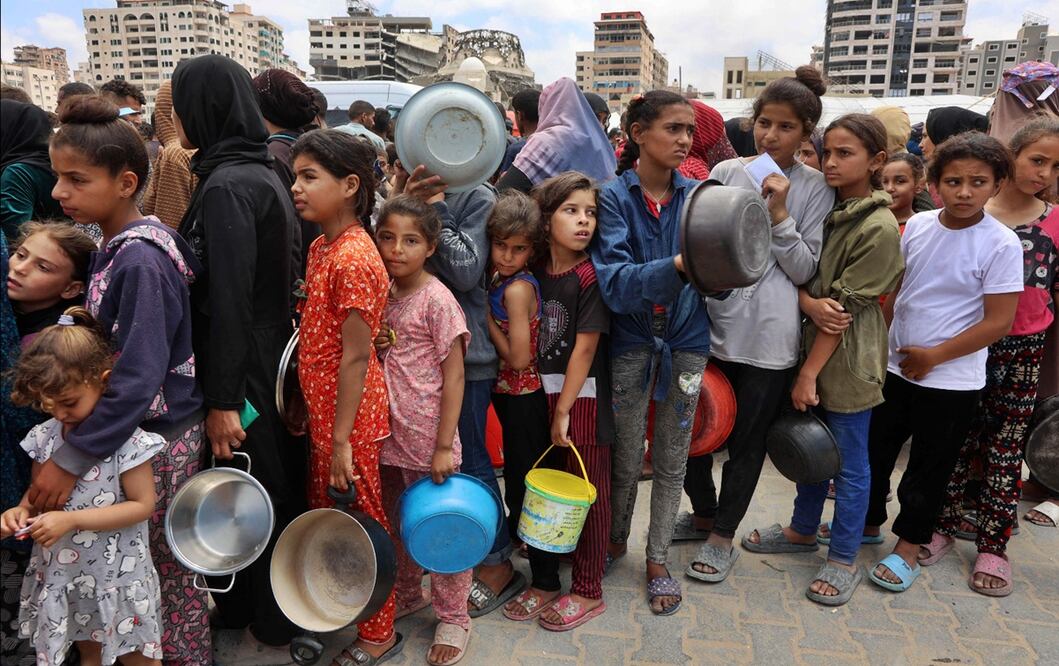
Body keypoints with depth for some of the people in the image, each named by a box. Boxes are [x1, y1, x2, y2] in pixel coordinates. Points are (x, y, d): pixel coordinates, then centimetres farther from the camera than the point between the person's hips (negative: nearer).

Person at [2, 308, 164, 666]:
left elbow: (142, 505, -19)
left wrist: (71, 519, -25)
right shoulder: (46, 436, -3)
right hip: (62, 573, 6)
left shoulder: (125, 439, -21)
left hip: (116, 575, -5)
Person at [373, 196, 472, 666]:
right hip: (388, 434, 7)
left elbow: (454, 377, -13)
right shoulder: (383, 295, 6)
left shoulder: (437, 300, -13)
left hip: (427, 437, -6)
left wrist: (443, 446, -15)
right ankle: (406, 596, 42)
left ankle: (452, 617, 24)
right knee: (396, 523, 20)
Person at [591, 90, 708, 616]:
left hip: (686, 341, 2)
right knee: (626, 459, 13)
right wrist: (678, 266, -37)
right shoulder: (614, 196, -11)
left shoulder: (698, 197, -2)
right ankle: (616, 539, 40)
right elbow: (615, 281, -23)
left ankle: (658, 560, 32)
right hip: (631, 340, -2)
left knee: (671, 460, 13)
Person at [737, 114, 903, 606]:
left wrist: (809, 373, -15)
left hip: (846, 358, -7)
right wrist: (809, 302, -19)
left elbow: (844, 309, -17)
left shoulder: (880, 228, -16)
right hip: (810, 344, 7)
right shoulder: (826, 210, 6)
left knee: (849, 460, 7)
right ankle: (803, 530, 38)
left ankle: (843, 559, 22)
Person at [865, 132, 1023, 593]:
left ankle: (910, 544, 29)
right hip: (894, 366, 5)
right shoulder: (917, 226, -2)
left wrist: (934, 355, -15)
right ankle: (868, 521, 39)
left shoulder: (1001, 244, -15)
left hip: (950, 378, -4)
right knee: (875, 448, 17)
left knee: (929, 467, 10)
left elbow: (998, 321, -15)